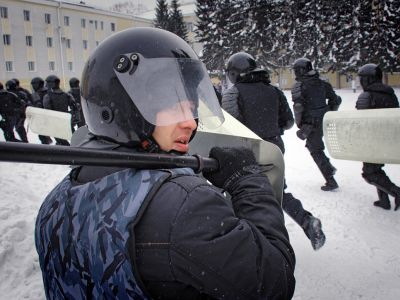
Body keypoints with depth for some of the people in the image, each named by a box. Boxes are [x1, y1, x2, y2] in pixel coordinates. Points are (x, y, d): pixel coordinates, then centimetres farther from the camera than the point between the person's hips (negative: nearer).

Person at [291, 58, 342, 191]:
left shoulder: (298, 86, -12)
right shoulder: (323, 83, 6)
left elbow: (298, 107, -19)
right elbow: (336, 100, 9)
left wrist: (300, 125, -11)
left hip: (311, 124, -6)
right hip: (324, 121, 6)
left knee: (316, 151, 5)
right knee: (312, 144, 26)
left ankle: (331, 181, 7)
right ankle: (329, 167, 23)